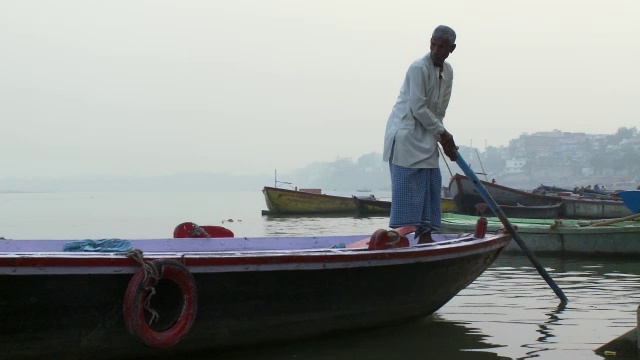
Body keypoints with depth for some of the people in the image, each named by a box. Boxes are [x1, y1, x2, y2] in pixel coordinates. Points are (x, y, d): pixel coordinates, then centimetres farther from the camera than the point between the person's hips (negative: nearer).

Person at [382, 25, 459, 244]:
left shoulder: (448, 72, 9)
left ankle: (424, 235, 11)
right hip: (405, 133, -8)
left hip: (427, 137, 8)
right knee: (407, 187, -12)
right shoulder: (419, 68, -16)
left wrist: (445, 141, 4)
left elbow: (440, 110, 12)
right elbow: (418, 109, -18)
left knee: (431, 186, 6)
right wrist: (442, 133, -13)